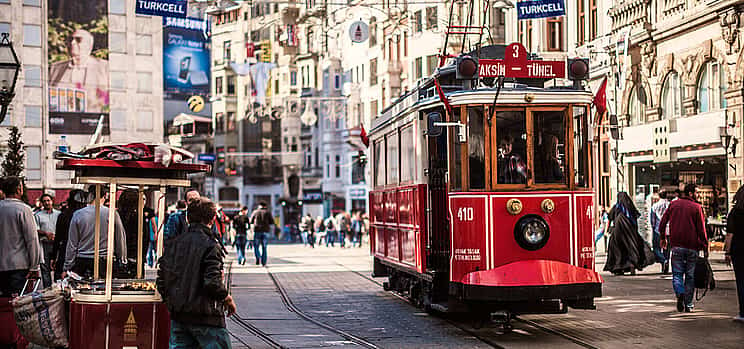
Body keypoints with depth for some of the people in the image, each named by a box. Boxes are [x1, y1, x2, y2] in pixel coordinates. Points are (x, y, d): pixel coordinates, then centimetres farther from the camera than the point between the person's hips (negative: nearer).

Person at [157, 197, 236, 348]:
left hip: (177, 315, 6)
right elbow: (213, 283, -20)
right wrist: (228, 299, -2)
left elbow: (161, 280, 9)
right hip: (205, 317, -6)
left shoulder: (173, 243, 7)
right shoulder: (210, 245, -14)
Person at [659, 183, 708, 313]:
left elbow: (662, 223, 8)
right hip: (692, 246, -2)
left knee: (677, 274, 7)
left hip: (677, 245, 2)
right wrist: (705, 248, -1)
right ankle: (688, 305, 8)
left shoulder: (674, 204, 6)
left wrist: (663, 238, 23)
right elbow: (701, 229, -6)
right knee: (690, 276, 7)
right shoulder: (696, 207, -4)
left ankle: (680, 293, -21)